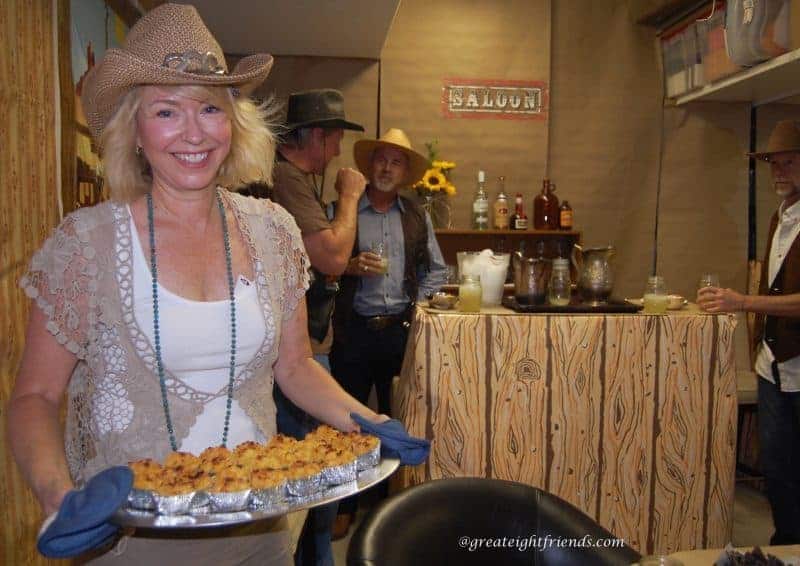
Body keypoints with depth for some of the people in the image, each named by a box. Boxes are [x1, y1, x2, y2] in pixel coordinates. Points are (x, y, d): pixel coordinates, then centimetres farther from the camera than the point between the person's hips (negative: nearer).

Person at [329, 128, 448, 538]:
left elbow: (437, 271, 14)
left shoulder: (418, 217, 11)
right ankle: (344, 507, 22)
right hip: (354, 330, -2)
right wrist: (350, 266, -16)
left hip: (402, 331, 2)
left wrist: (418, 304, 0)